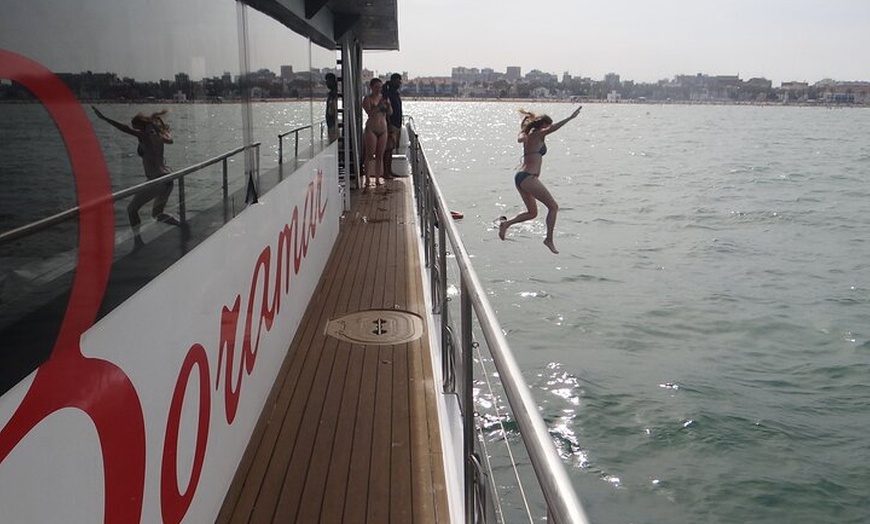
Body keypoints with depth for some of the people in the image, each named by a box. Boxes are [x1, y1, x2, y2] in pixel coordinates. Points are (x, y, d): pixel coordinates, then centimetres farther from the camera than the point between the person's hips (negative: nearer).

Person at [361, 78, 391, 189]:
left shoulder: (384, 97, 10)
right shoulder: (368, 98, -3)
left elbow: (390, 112, 3)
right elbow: (370, 112, -16)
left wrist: (388, 104, -14)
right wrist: (379, 105, -26)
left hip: (383, 129, 5)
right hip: (371, 129, -5)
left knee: (380, 155, 6)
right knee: (370, 155, -6)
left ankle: (378, 178, 11)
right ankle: (367, 179, -4)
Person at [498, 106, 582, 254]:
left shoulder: (527, 136, 17)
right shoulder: (537, 135, -7)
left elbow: (519, 139, 41)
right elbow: (552, 129, -24)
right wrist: (570, 118, -30)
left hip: (520, 177, 10)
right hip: (528, 177, -9)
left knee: (532, 212, 19)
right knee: (553, 206, -1)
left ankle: (506, 223, 9)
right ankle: (549, 239, -1)